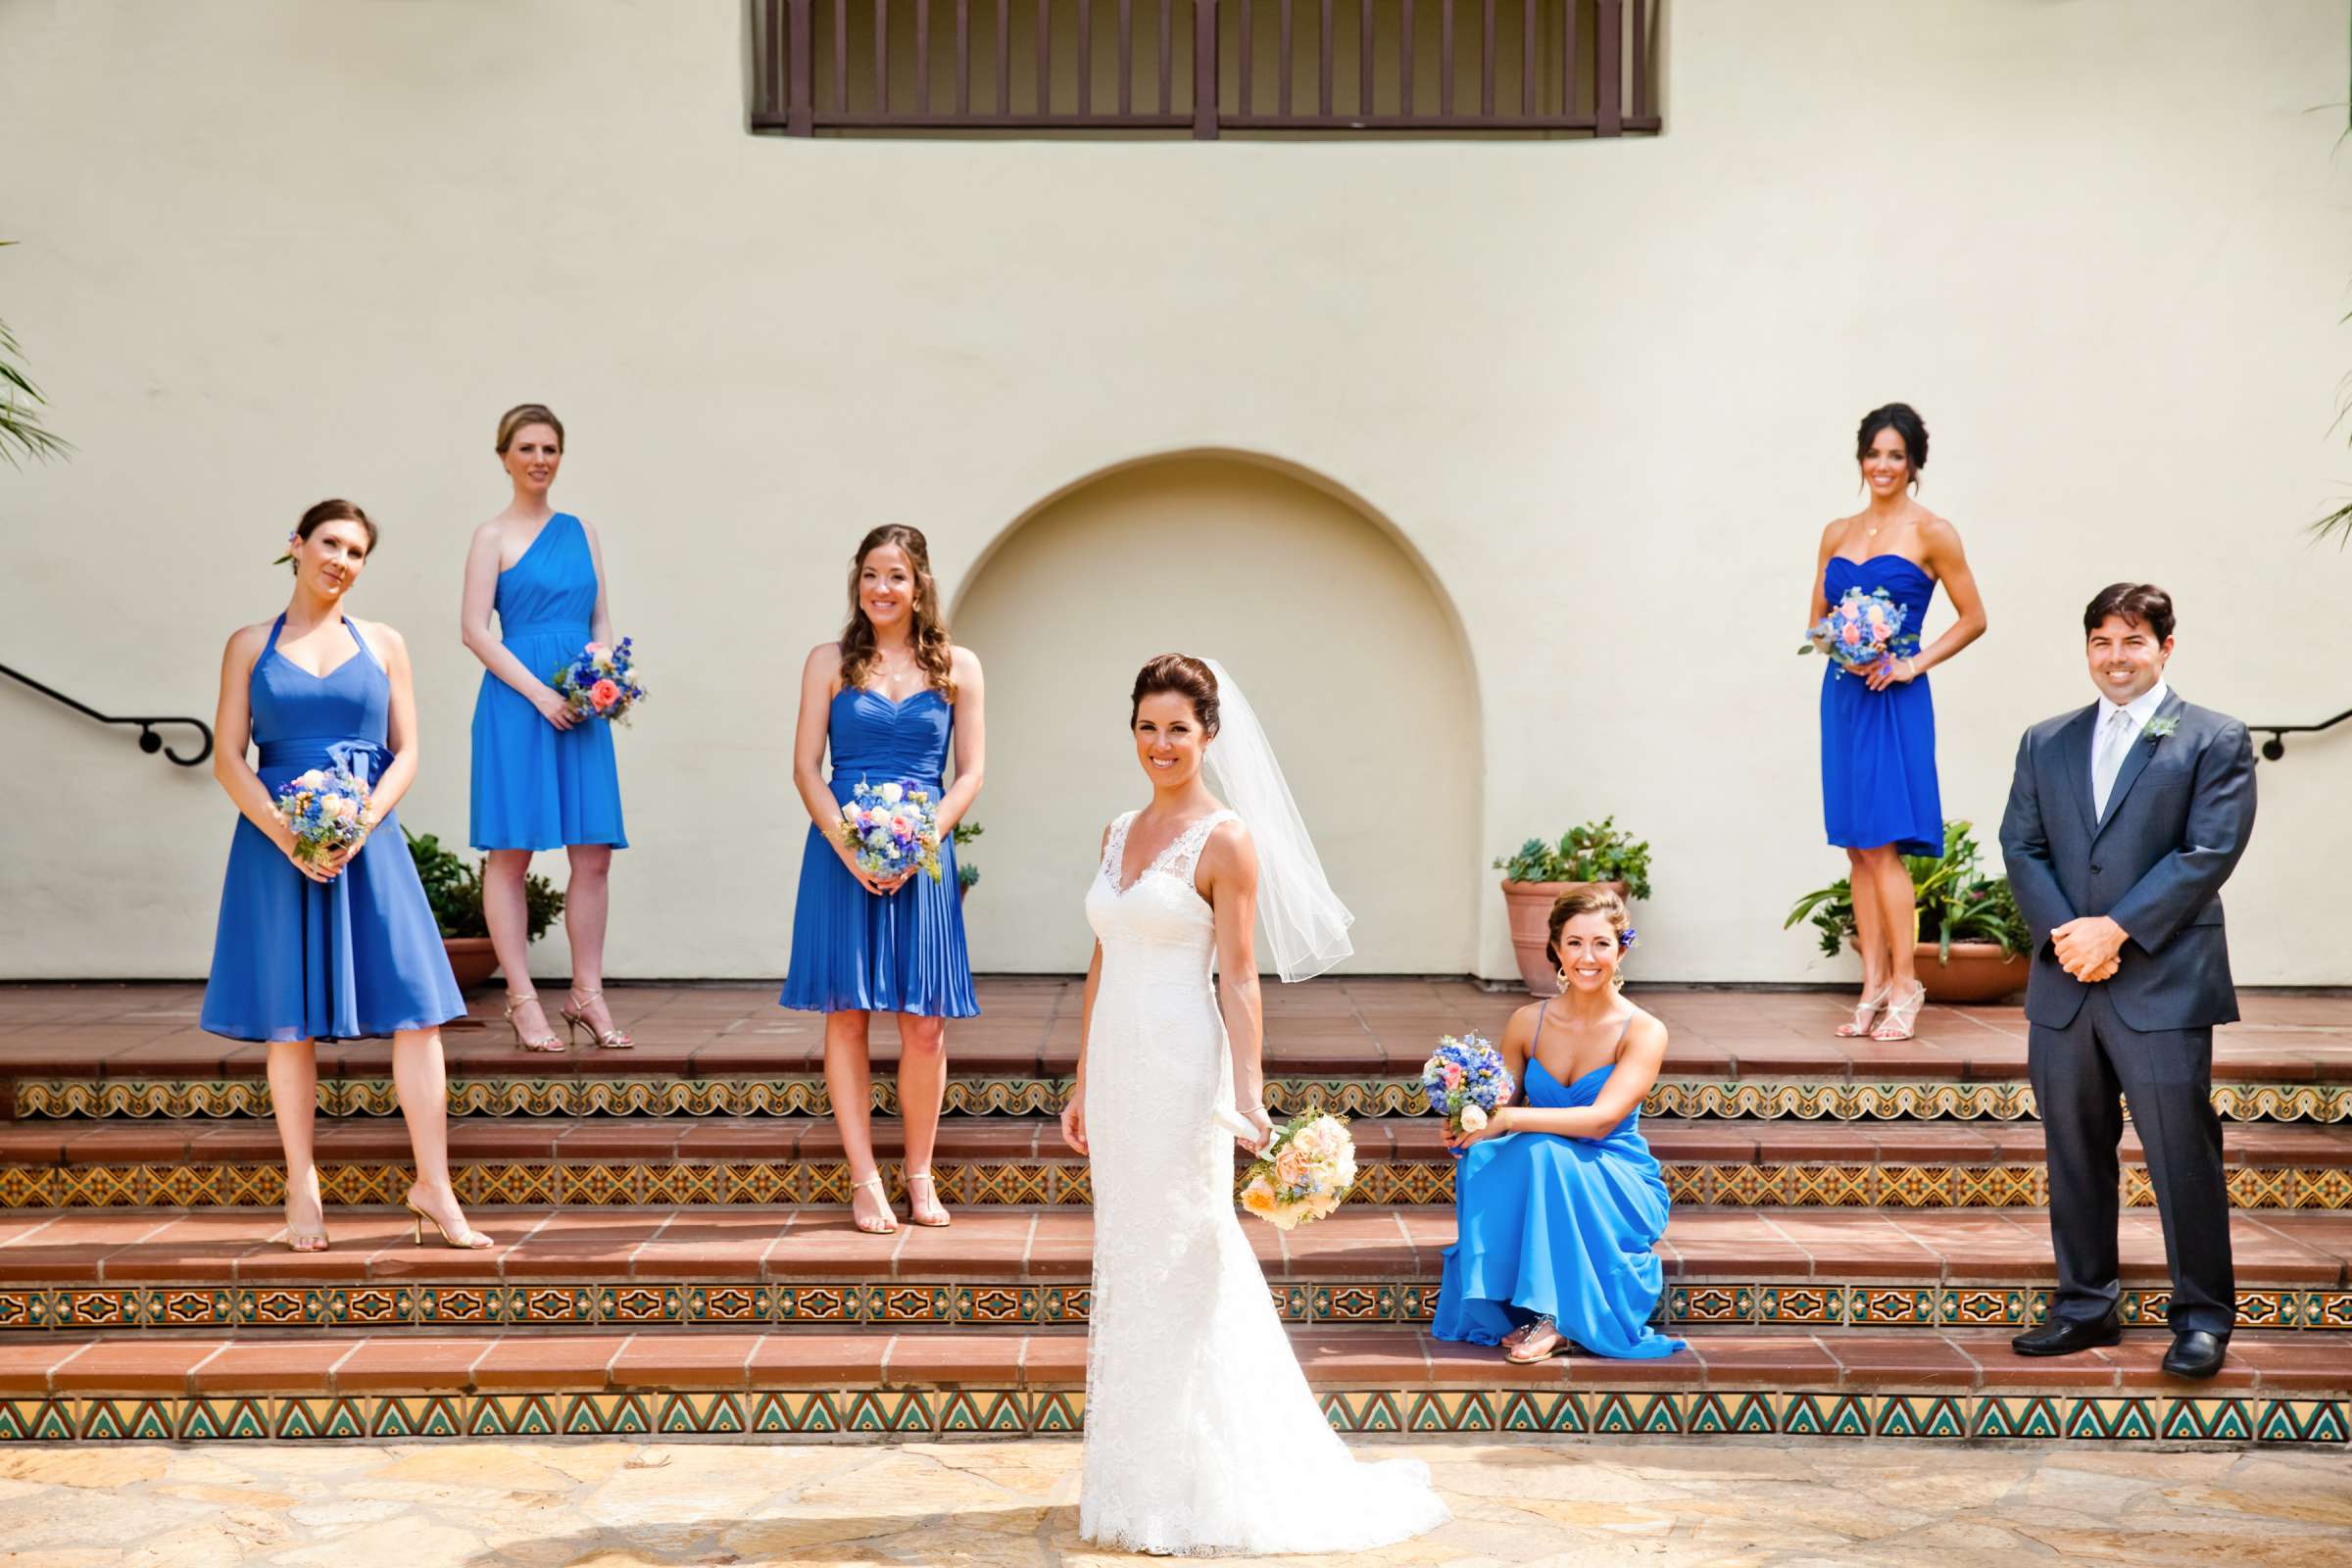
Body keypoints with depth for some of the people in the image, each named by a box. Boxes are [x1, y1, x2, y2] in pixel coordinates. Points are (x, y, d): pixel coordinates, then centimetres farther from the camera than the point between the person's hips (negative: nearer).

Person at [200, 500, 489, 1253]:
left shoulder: (383, 643, 10)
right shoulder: (251, 645, 7)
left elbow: (406, 752, 6)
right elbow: (227, 757, 1)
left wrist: (364, 822, -11)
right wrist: (284, 833, -14)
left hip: (367, 843, 1)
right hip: (277, 843, -1)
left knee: (416, 1008, -6)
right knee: (290, 1019, 2)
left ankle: (433, 1185, -1)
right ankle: (302, 1190, 11)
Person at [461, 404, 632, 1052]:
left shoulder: (580, 531, 15)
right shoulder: (493, 536, 1)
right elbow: (476, 629, -6)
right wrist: (540, 694, -14)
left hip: (581, 705, 5)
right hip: (518, 702, -5)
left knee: (593, 854, 3)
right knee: (512, 853, -1)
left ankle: (587, 995, 12)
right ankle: (523, 1001, 4)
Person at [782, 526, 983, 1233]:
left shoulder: (957, 667, 7)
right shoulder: (829, 661, 6)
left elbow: (970, 774, 5)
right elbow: (806, 766, 3)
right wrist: (848, 846, -11)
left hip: (922, 857, 0)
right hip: (841, 854, 0)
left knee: (925, 1027, -1)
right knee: (847, 1015, 1)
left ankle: (920, 1175, 14)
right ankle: (865, 1181, 8)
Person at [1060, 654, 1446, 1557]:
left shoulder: (1227, 839, -8)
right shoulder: (1120, 833, 13)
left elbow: (1239, 978, -11)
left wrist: (1247, 1096, -17)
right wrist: (1082, 1084, 16)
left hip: (1181, 1070, -7)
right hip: (1118, 1067, 7)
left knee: (1175, 1263, -3)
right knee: (1127, 1261, 12)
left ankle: (1183, 1488, 8)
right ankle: (1135, 1477, 22)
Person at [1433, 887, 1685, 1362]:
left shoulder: (1643, 1032, -11)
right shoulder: (1527, 1023, 1)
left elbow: (1602, 1119, -24)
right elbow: (1499, 1106, 8)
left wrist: (1511, 1119, -31)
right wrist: (1467, 1127, -16)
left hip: (1618, 1189, -3)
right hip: (1545, 1182, 3)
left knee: (1543, 1151, -34)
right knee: (1484, 1159, -30)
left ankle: (1555, 1318, -25)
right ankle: (1506, 1308, -21)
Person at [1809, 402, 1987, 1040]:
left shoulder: (1931, 532, -2)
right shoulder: (1837, 533, 13)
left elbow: (1973, 618, 0)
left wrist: (1914, 663, -10)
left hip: (1895, 699, -5)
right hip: (1842, 694, 5)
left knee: (1882, 845, -10)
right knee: (1857, 848, 5)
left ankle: (1905, 986, -3)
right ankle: (1873, 987, 9)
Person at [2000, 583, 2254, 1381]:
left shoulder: (2214, 740, 1)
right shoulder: (2046, 743, 14)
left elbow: (2210, 852, -9)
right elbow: (2021, 847, 7)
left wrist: (2116, 928, -15)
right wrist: (2063, 934, -9)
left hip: (2163, 983, -4)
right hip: (2064, 984, 5)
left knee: (2182, 1151, -3)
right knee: (2074, 1151, 10)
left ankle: (2201, 1317, 9)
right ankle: (2086, 1307, 20)